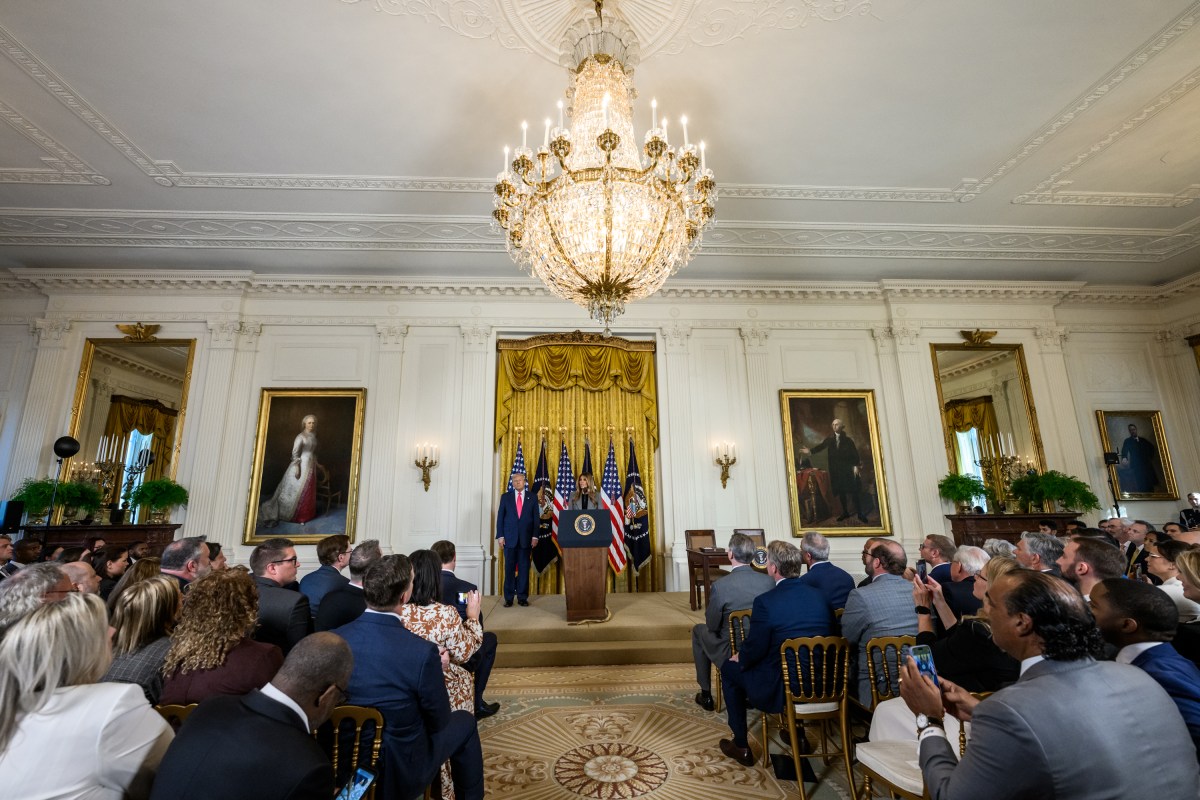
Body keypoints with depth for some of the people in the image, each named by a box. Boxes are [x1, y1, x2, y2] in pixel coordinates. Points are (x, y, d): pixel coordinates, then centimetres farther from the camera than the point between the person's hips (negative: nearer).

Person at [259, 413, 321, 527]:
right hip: (301, 465, -7)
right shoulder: (301, 436, -12)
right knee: (297, 490, -1)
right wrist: (297, 467, -20)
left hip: (310, 466, 7)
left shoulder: (313, 436, 10)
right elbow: (295, 453, -15)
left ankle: (303, 515, 17)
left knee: (307, 491, 9)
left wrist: (316, 463, 17)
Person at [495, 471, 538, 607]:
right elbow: (500, 517, 4)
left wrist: (535, 536, -3)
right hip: (509, 538, 0)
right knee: (509, 568, 3)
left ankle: (522, 597, 13)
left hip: (526, 538, 0)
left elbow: (535, 518, 4)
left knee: (524, 568, 4)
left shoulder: (532, 497, 6)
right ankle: (508, 598, 11)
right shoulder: (506, 497, 7)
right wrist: (500, 536, -3)